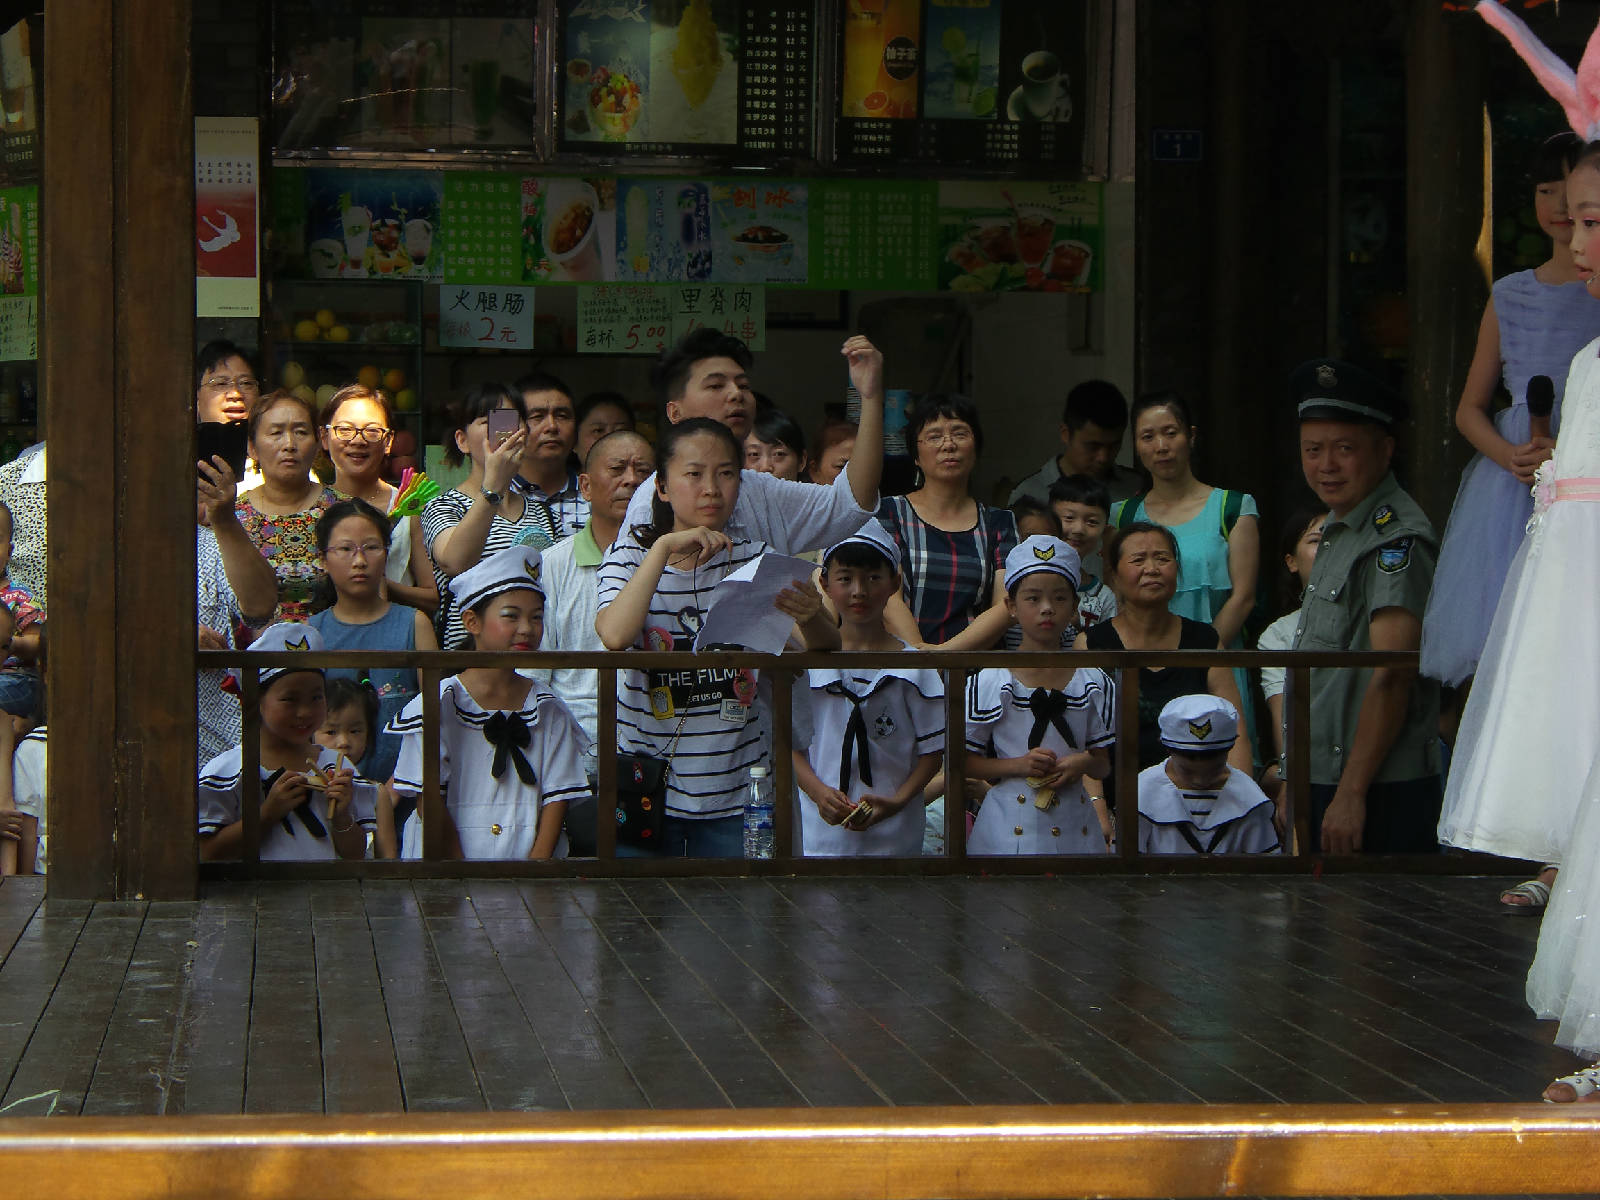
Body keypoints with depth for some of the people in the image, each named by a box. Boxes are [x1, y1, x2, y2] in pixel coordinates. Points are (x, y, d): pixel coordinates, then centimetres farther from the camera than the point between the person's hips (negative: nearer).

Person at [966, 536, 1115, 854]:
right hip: (1009, 826, -2)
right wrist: (1018, 765, -15)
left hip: (1074, 828, 2)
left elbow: (1104, 766, 10)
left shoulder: (1094, 683, 5)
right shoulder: (989, 683, -3)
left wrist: (1084, 763, -13)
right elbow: (964, 761, -1)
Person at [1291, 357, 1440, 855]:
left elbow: (1391, 676, -20)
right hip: (1322, 785, 9)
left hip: (1379, 795, -9)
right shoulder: (1337, 530, 17)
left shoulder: (1397, 538, -13)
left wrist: (1351, 794, -23)